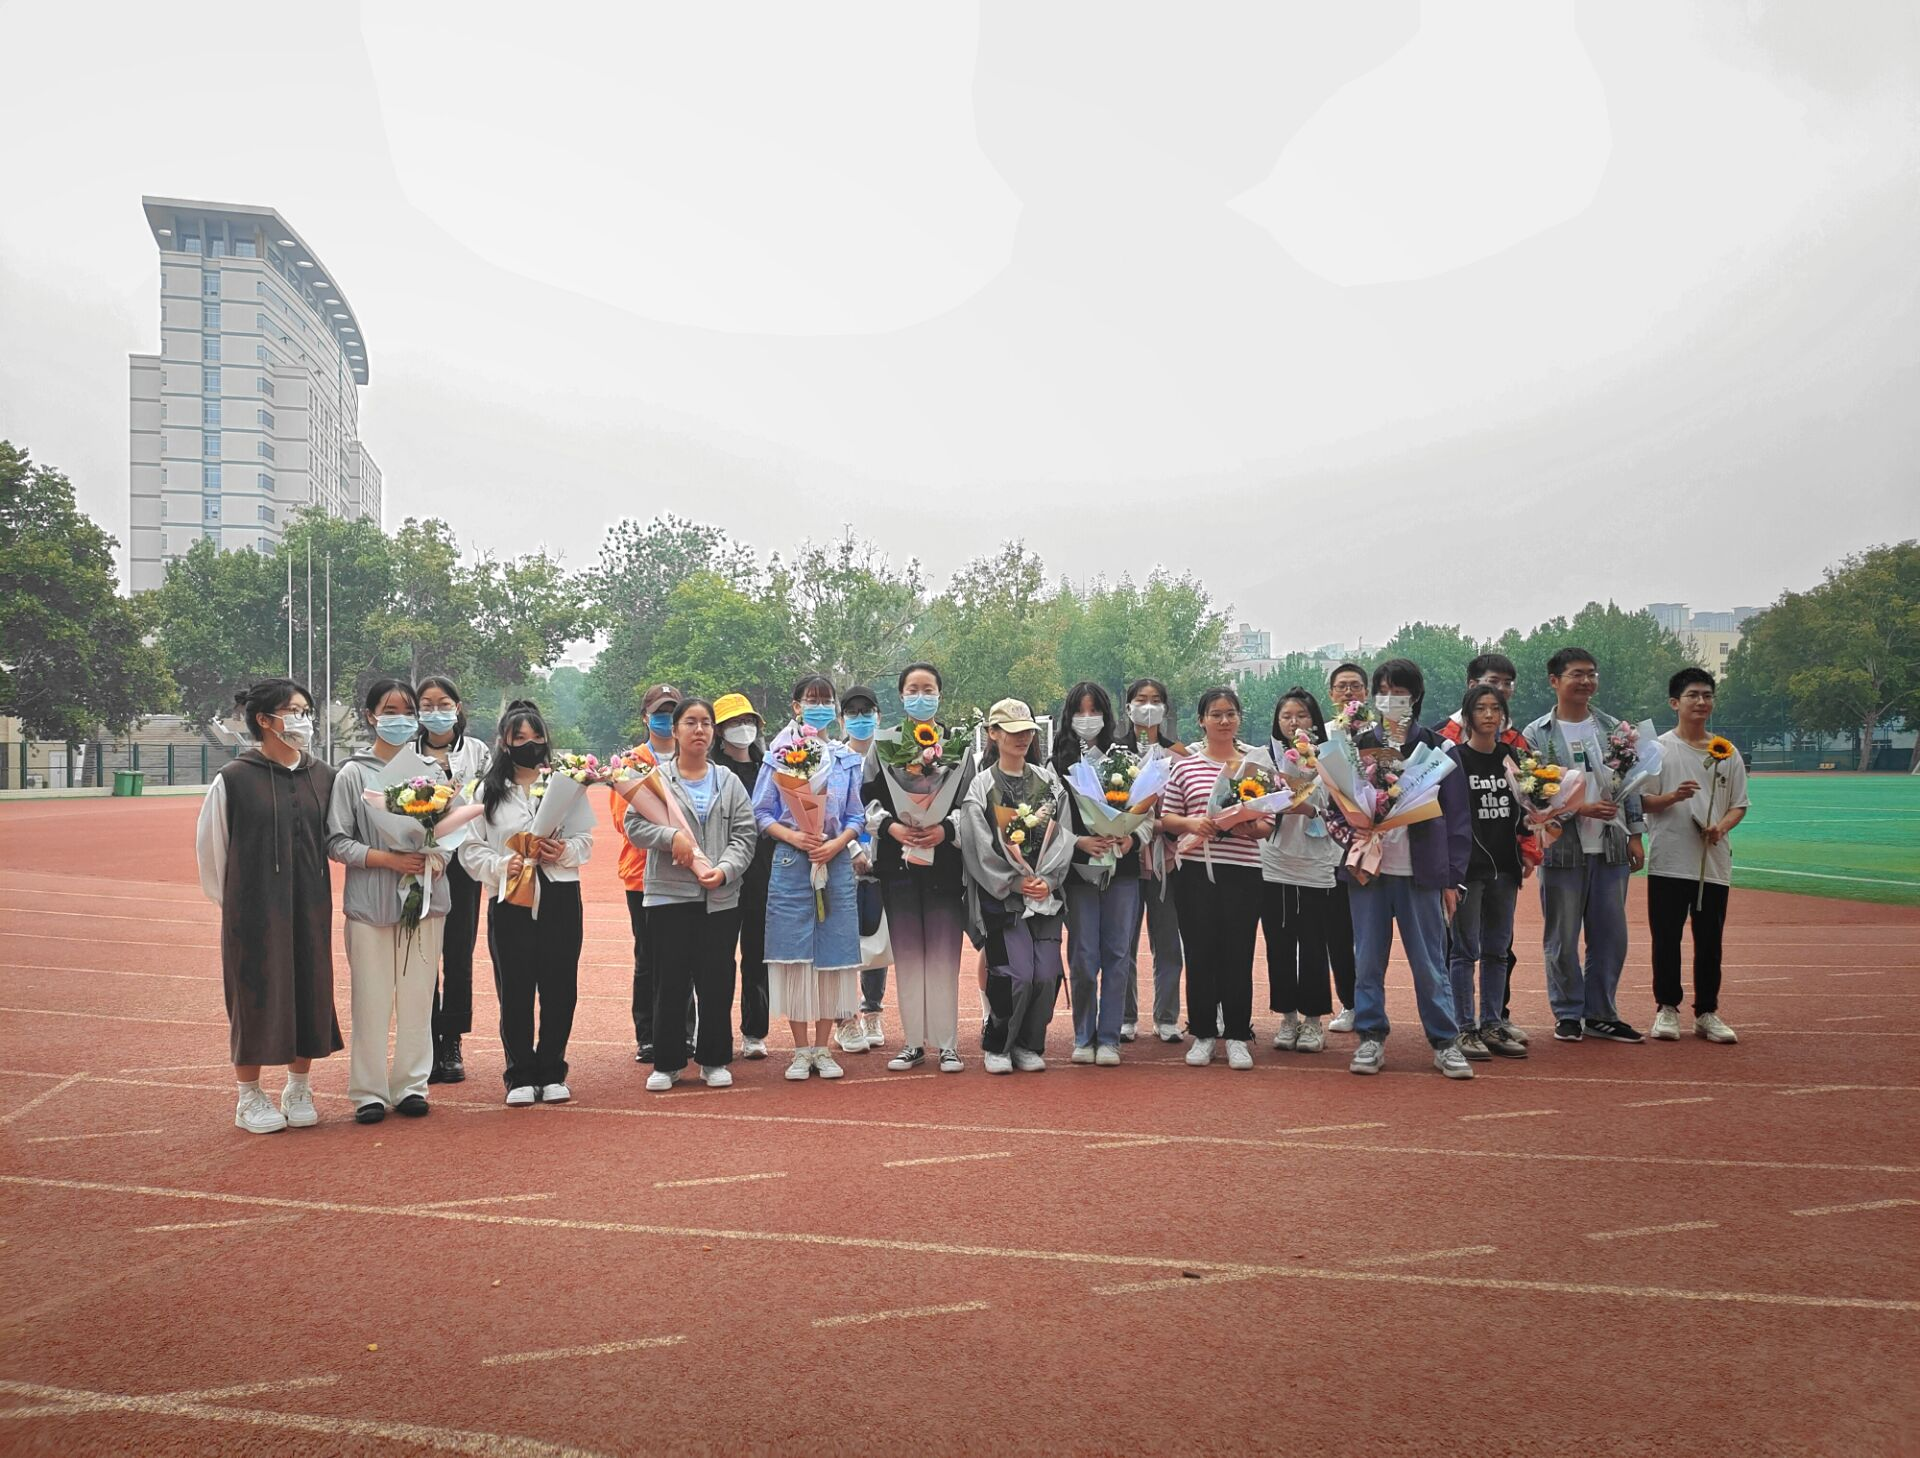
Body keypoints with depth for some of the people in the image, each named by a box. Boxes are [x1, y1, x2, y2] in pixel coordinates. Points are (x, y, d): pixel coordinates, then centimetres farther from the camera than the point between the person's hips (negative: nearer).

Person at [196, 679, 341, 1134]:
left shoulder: (322, 776, 2)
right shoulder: (233, 779, -8)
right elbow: (209, 848, 0)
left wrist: (315, 896, 8)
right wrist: (232, 904, 6)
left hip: (310, 909, 4)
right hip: (253, 912, -4)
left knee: (309, 993, 8)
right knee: (255, 998, 4)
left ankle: (298, 1090, 25)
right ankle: (249, 1099, 19)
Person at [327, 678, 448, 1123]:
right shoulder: (353, 774, 0)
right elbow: (337, 841, -3)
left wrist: (436, 858, -9)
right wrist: (389, 859, -14)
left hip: (425, 900, 2)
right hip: (371, 903, -2)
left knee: (418, 998, 6)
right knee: (372, 999, 1)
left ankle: (412, 1085, 17)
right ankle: (369, 1091, 12)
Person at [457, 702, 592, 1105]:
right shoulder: (488, 791, 6)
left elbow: (585, 840, 8)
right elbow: (471, 848, 3)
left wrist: (565, 852, -12)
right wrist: (501, 865, -14)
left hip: (560, 899, 1)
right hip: (510, 901, -1)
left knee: (559, 989, 4)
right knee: (514, 991, 3)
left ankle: (552, 1073, 17)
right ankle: (521, 1076, 15)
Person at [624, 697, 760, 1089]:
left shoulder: (728, 781, 10)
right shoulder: (656, 778, 5)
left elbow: (744, 834, 4)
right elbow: (634, 824, -2)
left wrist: (724, 869, -12)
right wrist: (671, 837, -19)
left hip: (721, 897, 2)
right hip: (669, 895, -2)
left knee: (716, 982, 6)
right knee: (671, 982, 2)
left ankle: (714, 1060, 18)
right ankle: (667, 1063, 13)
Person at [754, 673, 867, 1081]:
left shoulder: (847, 759, 10)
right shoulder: (778, 755, 4)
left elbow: (856, 816, 9)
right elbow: (761, 812, 2)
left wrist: (837, 843, -9)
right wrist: (793, 836, -13)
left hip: (836, 861, 2)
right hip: (791, 863, -2)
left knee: (832, 953, 3)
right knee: (794, 954, -2)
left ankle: (823, 1049, 13)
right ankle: (801, 1051, 8)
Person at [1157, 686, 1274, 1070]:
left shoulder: (1257, 763, 6)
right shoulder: (1186, 765, 6)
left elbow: (1268, 824, 5)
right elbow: (1166, 818, 6)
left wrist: (1250, 828, -16)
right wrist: (1191, 824, -13)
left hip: (1243, 870, 0)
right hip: (1196, 870, 0)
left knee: (1238, 954, 3)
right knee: (1199, 953, 5)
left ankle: (1237, 1037, 14)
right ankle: (1202, 1034, 17)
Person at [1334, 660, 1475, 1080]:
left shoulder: (1436, 747, 3)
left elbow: (1456, 816, 2)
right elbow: (1337, 803, 10)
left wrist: (1453, 877, -2)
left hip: (1420, 870, -2)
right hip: (1367, 869, 2)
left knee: (1430, 962, 1)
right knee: (1368, 961, 6)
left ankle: (1445, 1042, 11)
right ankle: (1370, 1038, 15)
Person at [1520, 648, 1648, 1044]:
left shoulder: (1613, 729, 11)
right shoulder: (1535, 735, -3)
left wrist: (1635, 835, 6)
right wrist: (1579, 808, -16)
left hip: (1611, 848, 4)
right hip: (1562, 848, -4)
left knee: (1611, 936, 8)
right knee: (1563, 938, 3)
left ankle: (1600, 1014, 19)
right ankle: (1568, 1014, 16)